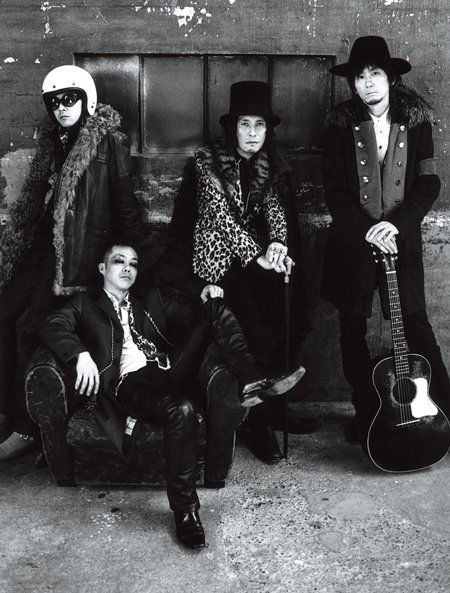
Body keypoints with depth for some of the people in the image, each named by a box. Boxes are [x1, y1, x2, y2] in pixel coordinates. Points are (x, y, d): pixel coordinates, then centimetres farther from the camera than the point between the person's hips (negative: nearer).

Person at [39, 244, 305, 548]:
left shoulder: (153, 301, 29)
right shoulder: (86, 305, 19)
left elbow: (191, 319, 19)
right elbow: (53, 326, 1)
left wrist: (208, 301, -3)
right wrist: (81, 355, -18)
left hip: (172, 373, 4)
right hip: (131, 383, -4)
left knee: (215, 305, -9)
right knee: (181, 409, -37)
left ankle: (251, 383, -25)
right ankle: (185, 510, -24)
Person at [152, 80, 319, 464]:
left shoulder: (273, 165, 9)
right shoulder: (207, 162, -5)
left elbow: (276, 207, -4)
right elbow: (222, 216, -14)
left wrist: (277, 244, -25)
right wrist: (259, 256, -24)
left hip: (260, 256, 5)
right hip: (219, 261, -5)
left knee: (290, 328, -7)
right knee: (259, 339, -18)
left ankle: (277, 410, 14)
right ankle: (260, 427, -2)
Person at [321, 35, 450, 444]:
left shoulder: (415, 121, 2)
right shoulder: (342, 124, 0)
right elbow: (334, 191, -2)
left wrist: (396, 224, -14)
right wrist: (367, 231, -12)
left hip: (401, 239, 0)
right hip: (353, 241, 1)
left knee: (417, 326, 1)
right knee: (353, 330, 7)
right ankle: (366, 414, 21)